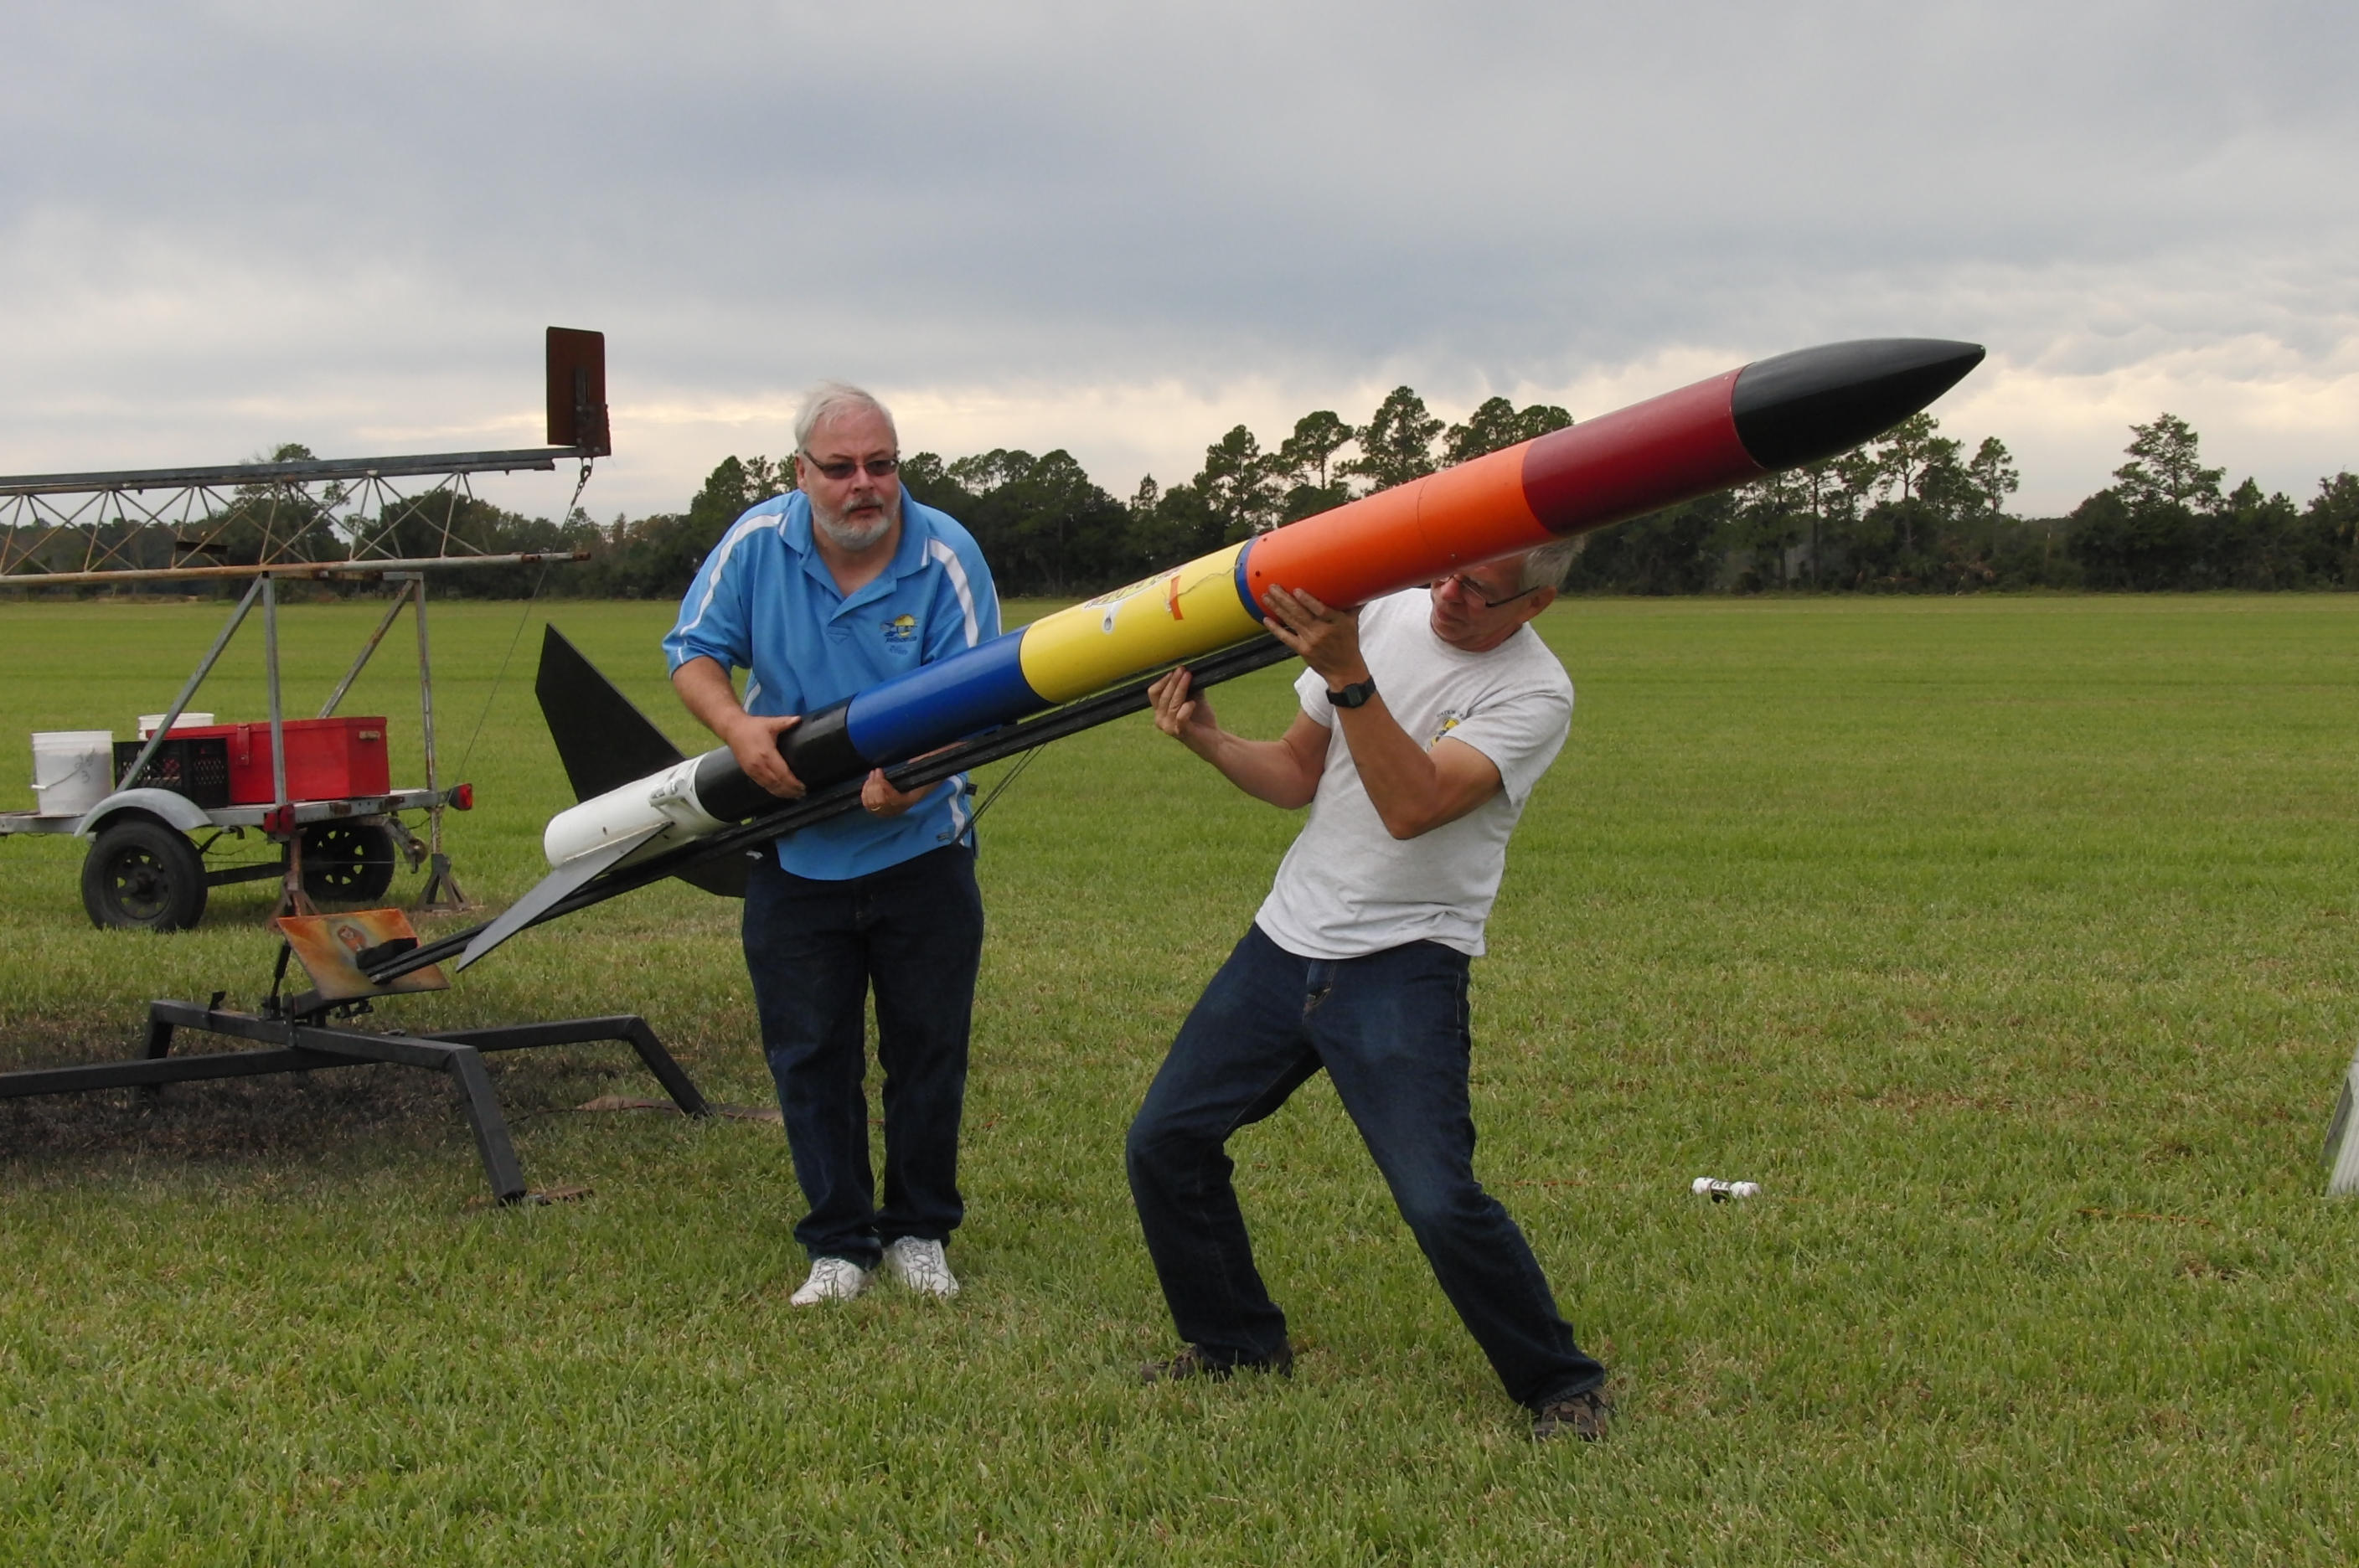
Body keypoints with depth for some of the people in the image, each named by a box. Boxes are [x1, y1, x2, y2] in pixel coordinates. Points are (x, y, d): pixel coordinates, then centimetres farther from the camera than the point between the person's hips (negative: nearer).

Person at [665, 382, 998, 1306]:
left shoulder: (946, 556, -12)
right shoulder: (756, 544, -7)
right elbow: (692, 652, 1)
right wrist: (735, 727, -20)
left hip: (920, 852, -1)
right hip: (795, 856, 1)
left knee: (927, 1050, 8)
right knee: (810, 1058, 5)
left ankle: (918, 1231, 24)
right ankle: (838, 1241, 17)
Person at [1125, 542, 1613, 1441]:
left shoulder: (1534, 692, -14)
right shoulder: (1382, 620, 4)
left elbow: (1412, 807, -27)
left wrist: (1348, 677, -35)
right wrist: (1208, 740, -5)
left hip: (1403, 966, -6)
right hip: (1287, 938, 6)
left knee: (1439, 1202, -17)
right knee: (1164, 1142, 6)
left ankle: (1561, 1387, 5)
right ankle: (1237, 1343, 26)